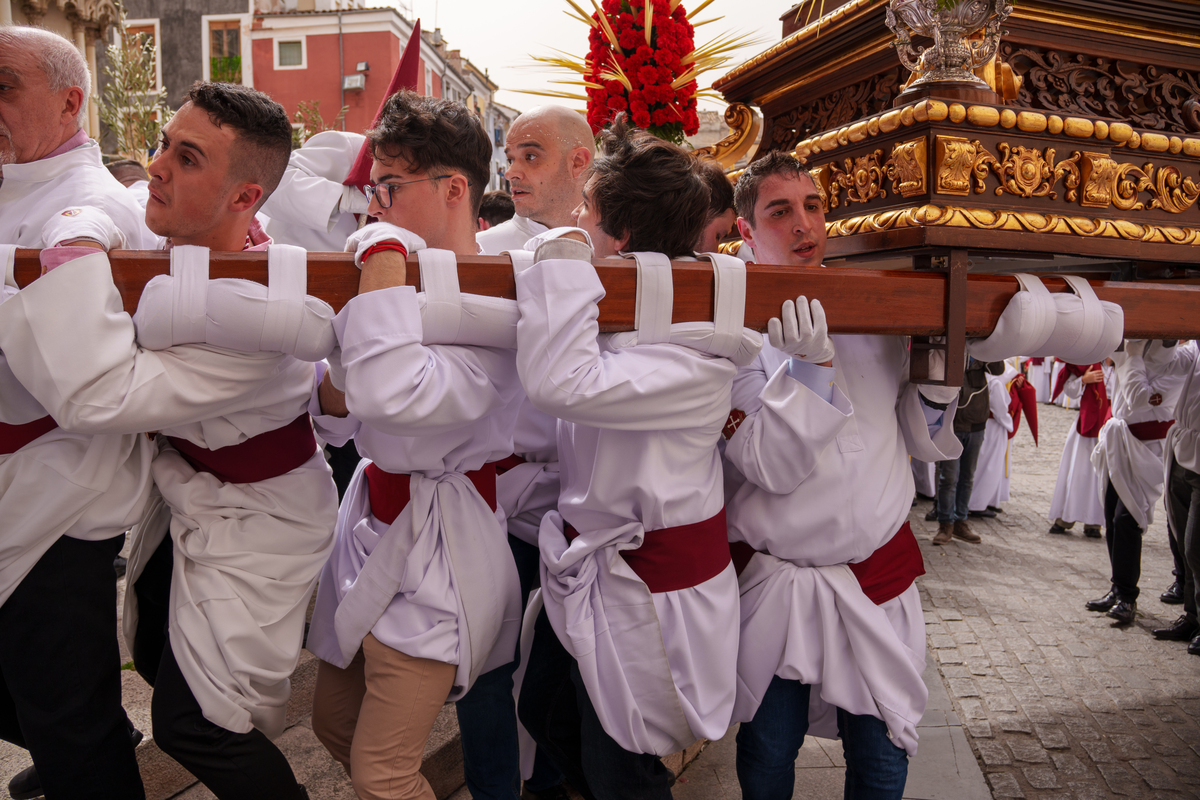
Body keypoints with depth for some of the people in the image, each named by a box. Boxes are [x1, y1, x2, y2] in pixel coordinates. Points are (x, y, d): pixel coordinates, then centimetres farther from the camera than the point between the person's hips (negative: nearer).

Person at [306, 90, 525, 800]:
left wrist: (385, 253, -30)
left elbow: (393, 393, -40)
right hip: (374, 519, 8)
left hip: (437, 550, -8)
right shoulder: (407, 284, 5)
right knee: (333, 724, 21)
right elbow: (341, 419, 10)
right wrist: (331, 380, -13)